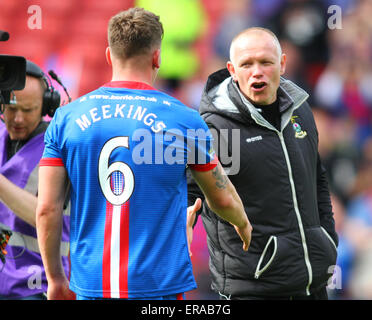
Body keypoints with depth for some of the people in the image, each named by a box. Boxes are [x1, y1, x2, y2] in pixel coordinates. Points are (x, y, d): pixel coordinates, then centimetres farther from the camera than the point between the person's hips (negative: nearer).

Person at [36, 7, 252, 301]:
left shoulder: (66, 118, 2)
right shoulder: (184, 120, -2)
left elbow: (47, 209, 0)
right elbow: (223, 199, 11)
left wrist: (55, 277, 12)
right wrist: (243, 224, 33)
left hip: (91, 286, 2)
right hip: (161, 286, -2)